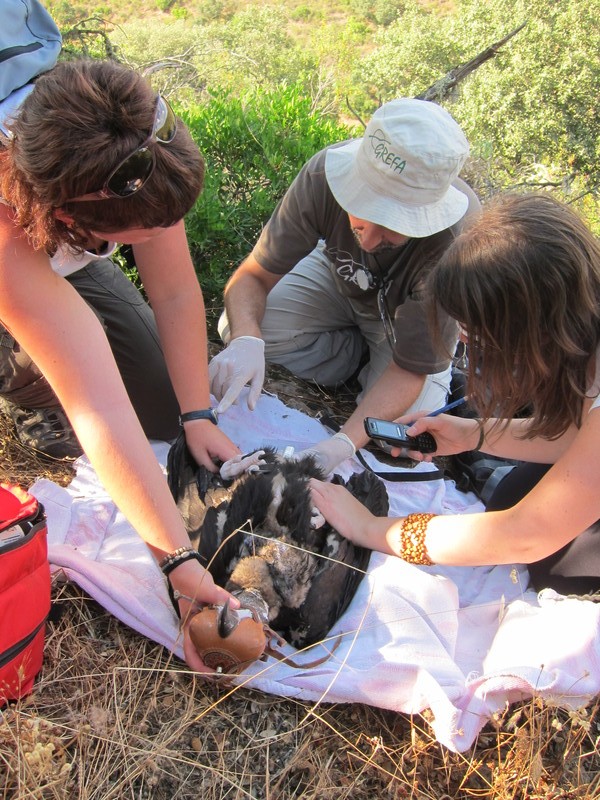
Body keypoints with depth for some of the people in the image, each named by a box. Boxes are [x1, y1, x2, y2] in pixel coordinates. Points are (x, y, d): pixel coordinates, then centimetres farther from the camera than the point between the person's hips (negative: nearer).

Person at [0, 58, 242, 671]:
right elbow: (100, 416, -46)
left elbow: (177, 294, -22)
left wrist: (197, 416, -21)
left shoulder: (138, 164, -33)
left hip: (69, 260, 3)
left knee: (158, 411, -5)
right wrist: (181, 563, -43)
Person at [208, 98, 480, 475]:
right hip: (337, 279, 3)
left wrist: (341, 444, -47)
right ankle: (362, 351, 1)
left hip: (410, 315, -2)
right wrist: (246, 339, -48)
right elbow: (254, 275, -25)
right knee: (236, 327, -21)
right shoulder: (326, 173, -33)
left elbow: (409, 369, -31)